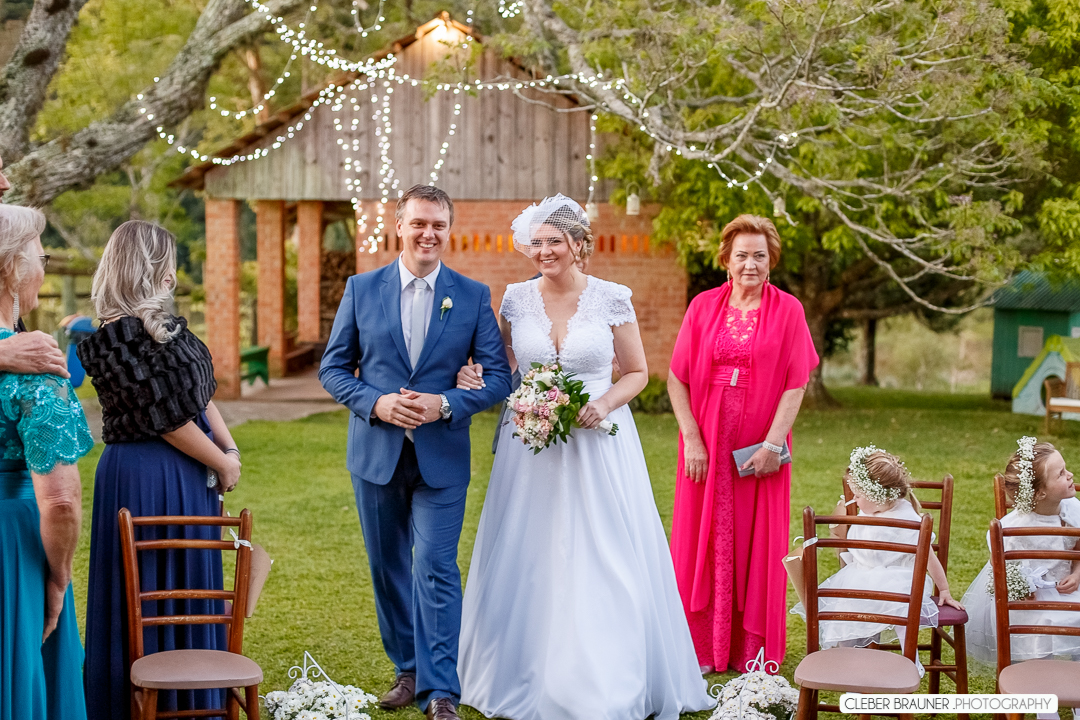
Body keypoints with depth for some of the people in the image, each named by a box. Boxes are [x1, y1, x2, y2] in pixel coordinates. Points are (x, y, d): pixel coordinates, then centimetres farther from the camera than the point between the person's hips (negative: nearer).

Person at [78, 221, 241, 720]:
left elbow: (201, 393, 14)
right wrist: (221, 463, -8)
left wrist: (230, 449, 0)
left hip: (189, 473, 9)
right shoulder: (116, 336, -18)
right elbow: (163, 417, -18)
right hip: (146, 477, -9)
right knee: (150, 594, 2)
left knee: (190, 590, 16)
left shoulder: (165, 324, 10)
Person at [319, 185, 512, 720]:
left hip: (441, 457, -2)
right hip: (376, 452, 2)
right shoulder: (361, 289, 2)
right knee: (387, 568, 12)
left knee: (436, 570, -7)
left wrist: (445, 405, -17)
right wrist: (375, 403, -13)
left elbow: (499, 378, -2)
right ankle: (408, 670, 29)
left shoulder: (473, 296, -1)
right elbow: (333, 367, 4)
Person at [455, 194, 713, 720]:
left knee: (603, 559, -1)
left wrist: (605, 404, -13)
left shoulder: (612, 299, -3)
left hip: (599, 440, -2)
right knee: (528, 561, 5)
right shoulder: (516, 300, 4)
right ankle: (524, 678, 17)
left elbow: (637, 371, 4)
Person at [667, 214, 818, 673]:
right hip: (706, 443, 1)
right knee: (702, 540, 5)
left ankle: (752, 653, 15)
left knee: (758, 544, 4)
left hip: (760, 448, -1)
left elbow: (796, 384, -4)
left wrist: (773, 443, -13)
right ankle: (702, 649, 16)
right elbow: (677, 378, 1)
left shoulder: (787, 311, 0)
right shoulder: (703, 307, 3)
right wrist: (691, 439, -8)